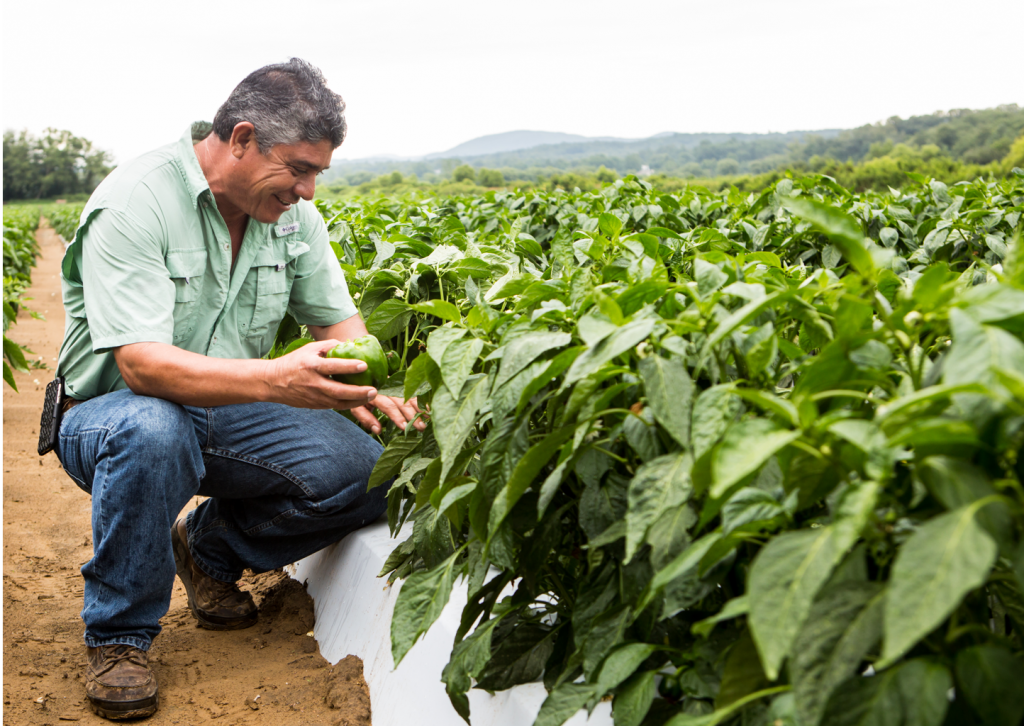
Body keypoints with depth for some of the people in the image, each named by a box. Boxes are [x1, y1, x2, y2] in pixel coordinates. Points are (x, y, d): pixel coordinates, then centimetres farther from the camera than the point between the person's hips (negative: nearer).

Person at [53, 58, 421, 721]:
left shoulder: (291, 212, -1)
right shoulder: (135, 203, -22)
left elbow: (337, 318, 3)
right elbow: (140, 364, -31)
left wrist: (368, 385, -21)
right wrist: (277, 380, -46)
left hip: (229, 416, 5)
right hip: (112, 413, -5)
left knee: (368, 471, -18)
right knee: (152, 431, -41)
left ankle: (211, 544, 9)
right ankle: (118, 635, -15)